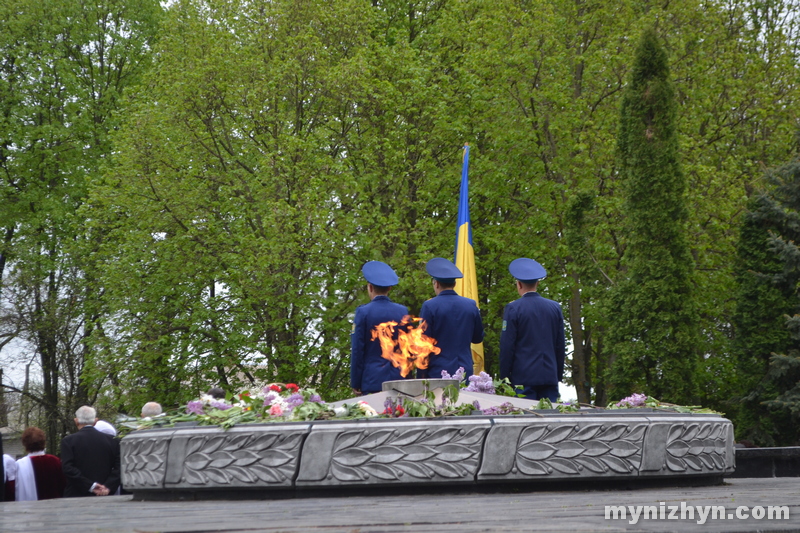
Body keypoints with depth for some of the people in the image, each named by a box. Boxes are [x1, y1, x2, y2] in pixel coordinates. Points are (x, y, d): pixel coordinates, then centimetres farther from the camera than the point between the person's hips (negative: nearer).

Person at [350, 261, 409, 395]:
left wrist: (355, 383, 1)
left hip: (372, 381, -3)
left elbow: (357, 350, -4)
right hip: (399, 379, 3)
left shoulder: (363, 312, -5)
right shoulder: (403, 311, 5)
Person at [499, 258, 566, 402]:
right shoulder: (555, 307, 7)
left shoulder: (513, 309, -6)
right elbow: (561, 345, 12)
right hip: (550, 377, 4)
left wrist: (504, 378, 0)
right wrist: (559, 375, 19)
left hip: (523, 377, -4)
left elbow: (507, 346, -6)